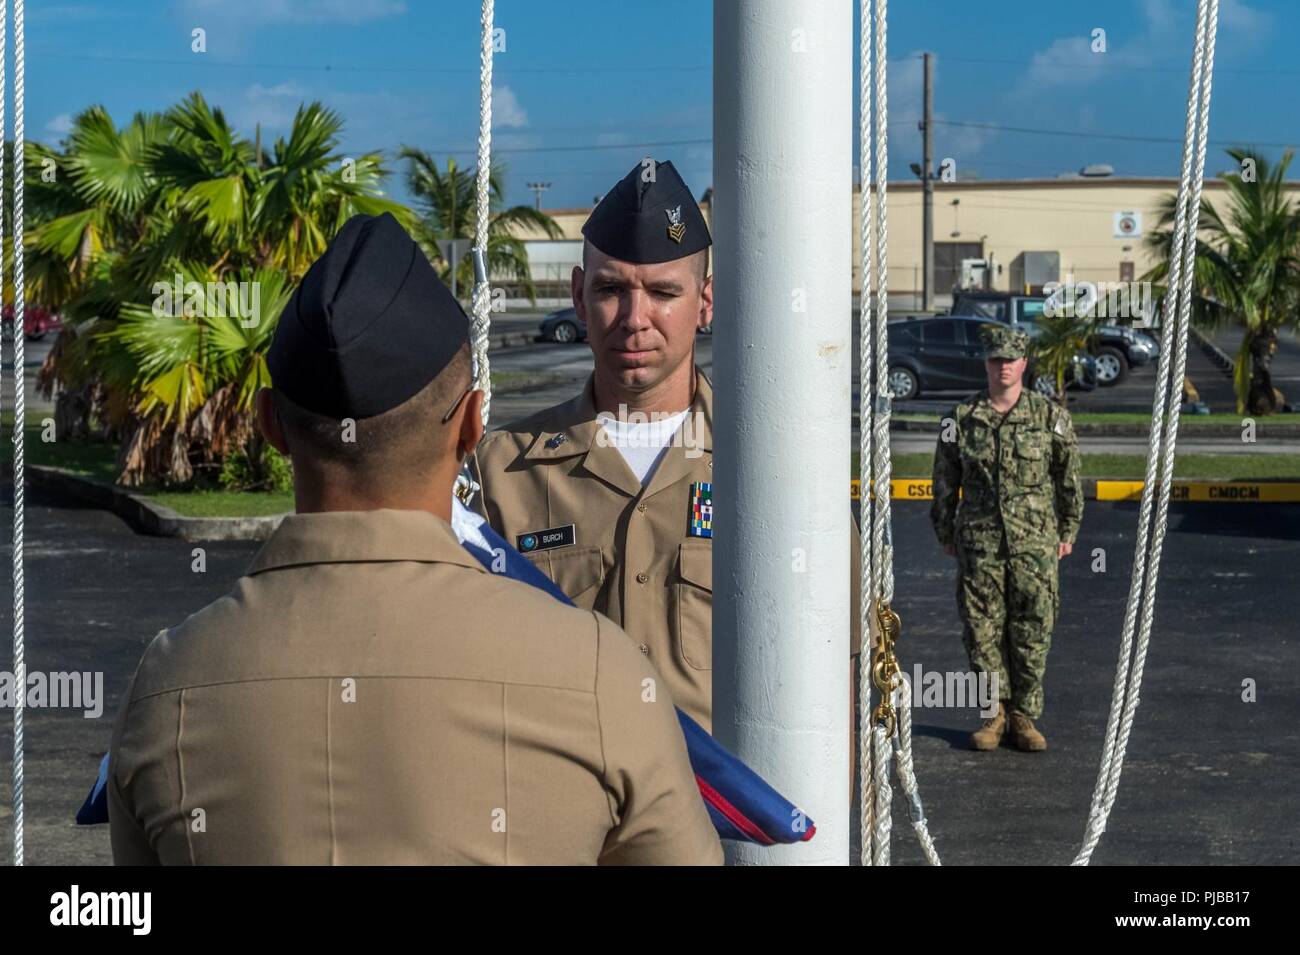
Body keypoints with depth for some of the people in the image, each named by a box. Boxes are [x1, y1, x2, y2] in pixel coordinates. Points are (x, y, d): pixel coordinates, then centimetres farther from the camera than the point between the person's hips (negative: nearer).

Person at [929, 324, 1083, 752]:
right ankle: (994, 713, 17)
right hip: (978, 543, 1)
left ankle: (1024, 717, 14)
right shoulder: (962, 419, 1)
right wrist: (945, 534, 12)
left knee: (1032, 632, 2)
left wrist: (1068, 532, 7)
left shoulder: (1050, 416, -1)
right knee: (982, 631, 3)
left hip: (1035, 543, -1)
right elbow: (945, 481, 10)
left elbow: (1069, 478, 7)